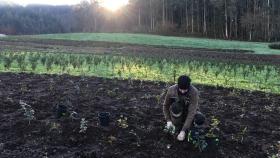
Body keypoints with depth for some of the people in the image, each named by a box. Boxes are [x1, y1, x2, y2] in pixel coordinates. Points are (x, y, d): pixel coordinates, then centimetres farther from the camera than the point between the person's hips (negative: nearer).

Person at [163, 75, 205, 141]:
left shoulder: (194, 92, -28)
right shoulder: (171, 90, -22)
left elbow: (191, 112, -31)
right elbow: (166, 105, -4)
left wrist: (183, 131, -35)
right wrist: (168, 120, -14)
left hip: (188, 113, 0)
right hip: (177, 114, 0)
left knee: (201, 119, -32)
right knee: (175, 106, -35)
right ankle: (178, 128, -11)